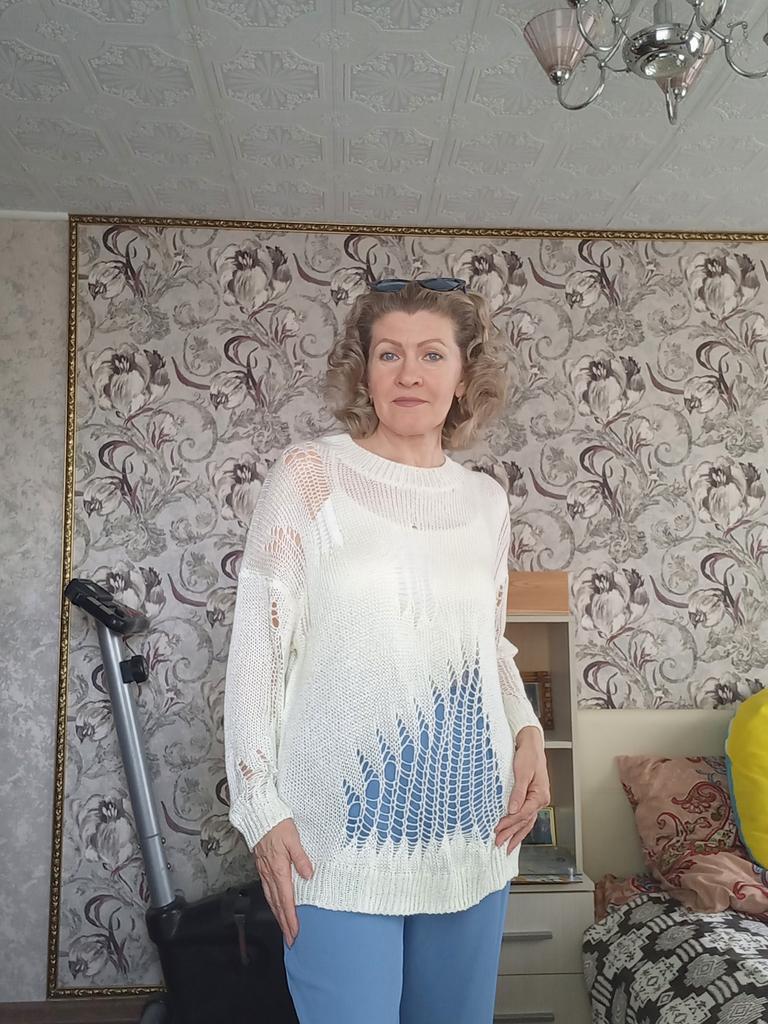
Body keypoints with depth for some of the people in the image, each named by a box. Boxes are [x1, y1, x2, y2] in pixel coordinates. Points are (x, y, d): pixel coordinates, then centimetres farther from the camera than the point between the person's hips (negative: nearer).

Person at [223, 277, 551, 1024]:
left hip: (474, 832, 5)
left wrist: (527, 731, -1)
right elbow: (257, 649, -7)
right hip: (342, 838, -4)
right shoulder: (306, 476, -7)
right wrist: (260, 806, -10)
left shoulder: (487, 499, 6)